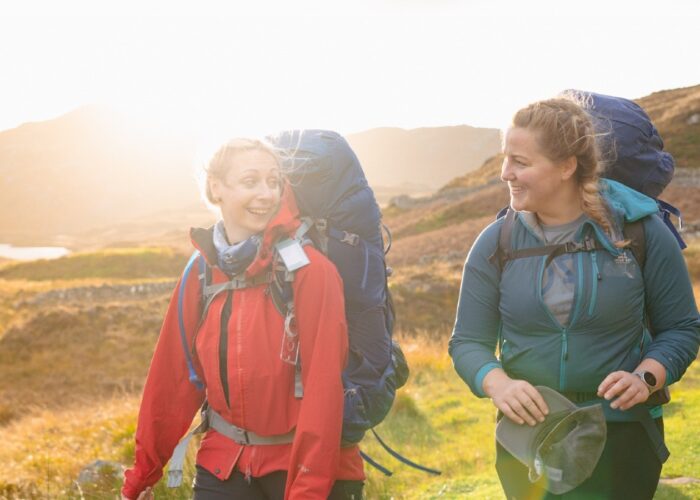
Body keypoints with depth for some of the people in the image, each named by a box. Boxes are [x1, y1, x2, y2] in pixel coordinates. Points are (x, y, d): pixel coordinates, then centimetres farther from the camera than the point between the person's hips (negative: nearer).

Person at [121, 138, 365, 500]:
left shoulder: (310, 270, -14)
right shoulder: (201, 274, 1)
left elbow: (323, 389, -17)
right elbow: (173, 377, 6)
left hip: (301, 466, -3)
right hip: (223, 466, 4)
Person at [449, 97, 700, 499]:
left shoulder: (641, 231, -8)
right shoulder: (496, 243, -4)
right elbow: (468, 342, -1)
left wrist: (646, 377, -19)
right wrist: (499, 384, -21)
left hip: (623, 436, -1)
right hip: (527, 434, 2)